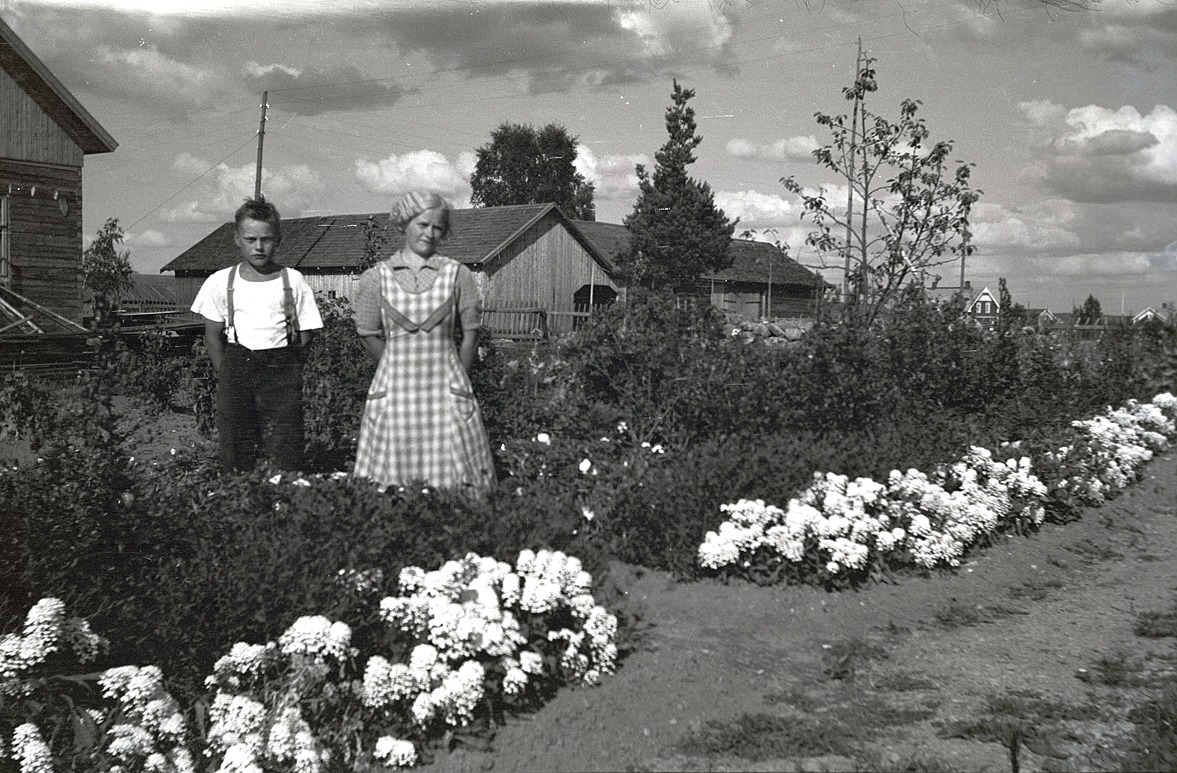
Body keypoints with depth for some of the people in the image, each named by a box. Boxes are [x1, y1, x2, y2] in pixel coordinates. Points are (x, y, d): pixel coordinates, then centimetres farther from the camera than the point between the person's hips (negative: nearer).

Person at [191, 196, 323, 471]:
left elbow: (304, 335, 5)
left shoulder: (293, 281, 3)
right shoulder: (221, 282, 6)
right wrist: (225, 374, 1)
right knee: (234, 458, 3)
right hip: (236, 363, 1)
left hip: (280, 368, -1)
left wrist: (286, 370, -4)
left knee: (285, 457, -6)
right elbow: (213, 336, 9)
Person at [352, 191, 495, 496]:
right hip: (394, 390, 0)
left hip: (446, 390, 0)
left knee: (452, 474, -1)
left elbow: (470, 333, 6)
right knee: (392, 480, 2)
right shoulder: (376, 278, 1)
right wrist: (403, 369, 11)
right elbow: (369, 336, 6)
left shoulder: (457, 274, 2)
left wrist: (456, 381, 8)